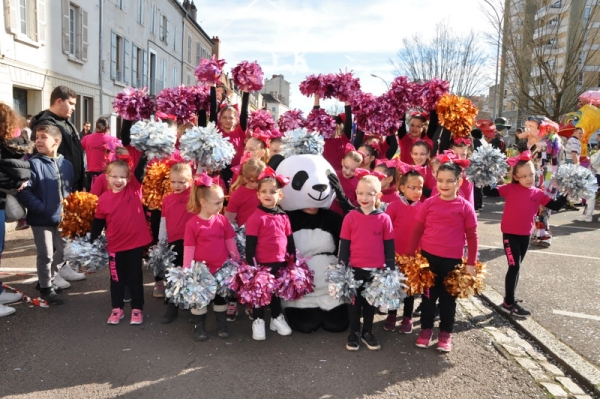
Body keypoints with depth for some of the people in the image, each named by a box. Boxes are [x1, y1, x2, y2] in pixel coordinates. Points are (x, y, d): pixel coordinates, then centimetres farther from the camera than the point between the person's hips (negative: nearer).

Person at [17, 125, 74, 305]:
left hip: (61, 218, 5)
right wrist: (42, 208, -21)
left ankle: (50, 276, 42)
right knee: (45, 255, 4)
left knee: (64, 250, 17)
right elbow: (23, 191, -18)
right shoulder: (34, 163, -13)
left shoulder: (66, 164, 2)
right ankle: (46, 287, 23)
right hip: (41, 219, -5)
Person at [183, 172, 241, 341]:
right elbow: (189, 249, -10)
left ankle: (222, 325, 32)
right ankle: (199, 327, 29)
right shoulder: (192, 224, -13)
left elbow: (230, 242, 3)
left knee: (221, 297, 16)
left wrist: (237, 262, 6)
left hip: (222, 268, 3)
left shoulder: (223, 220, -5)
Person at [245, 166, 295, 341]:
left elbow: (290, 241, 11)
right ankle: (258, 321, 28)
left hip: (280, 263, 5)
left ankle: (277, 318, 39)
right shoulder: (256, 217, -13)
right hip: (262, 264, -5)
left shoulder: (283, 217, 3)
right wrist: (251, 264, -15)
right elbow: (250, 245, -13)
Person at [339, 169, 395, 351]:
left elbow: (389, 246, 1)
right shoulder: (350, 217, -6)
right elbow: (344, 245, -1)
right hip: (355, 269, 0)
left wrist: (390, 269, 0)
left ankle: (368, 333, 31)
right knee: (355, 301, 12)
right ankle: (354, 333, 27)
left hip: (377, 270, 1)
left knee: (371, 302, 15)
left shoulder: (384, 219, -5)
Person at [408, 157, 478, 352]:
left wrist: (471, 263, -2)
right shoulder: (429, 203, -4)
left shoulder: (465, 207, -6)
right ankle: (426, 329, 30)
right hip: (428, 256, 1)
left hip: (452, 260, -1)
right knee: (428, 295, 14)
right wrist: (410, 255, 2)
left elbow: (472, 237, -1)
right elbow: (417, 231, 2)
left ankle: (446, 333, 28)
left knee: (448, 297, 13)